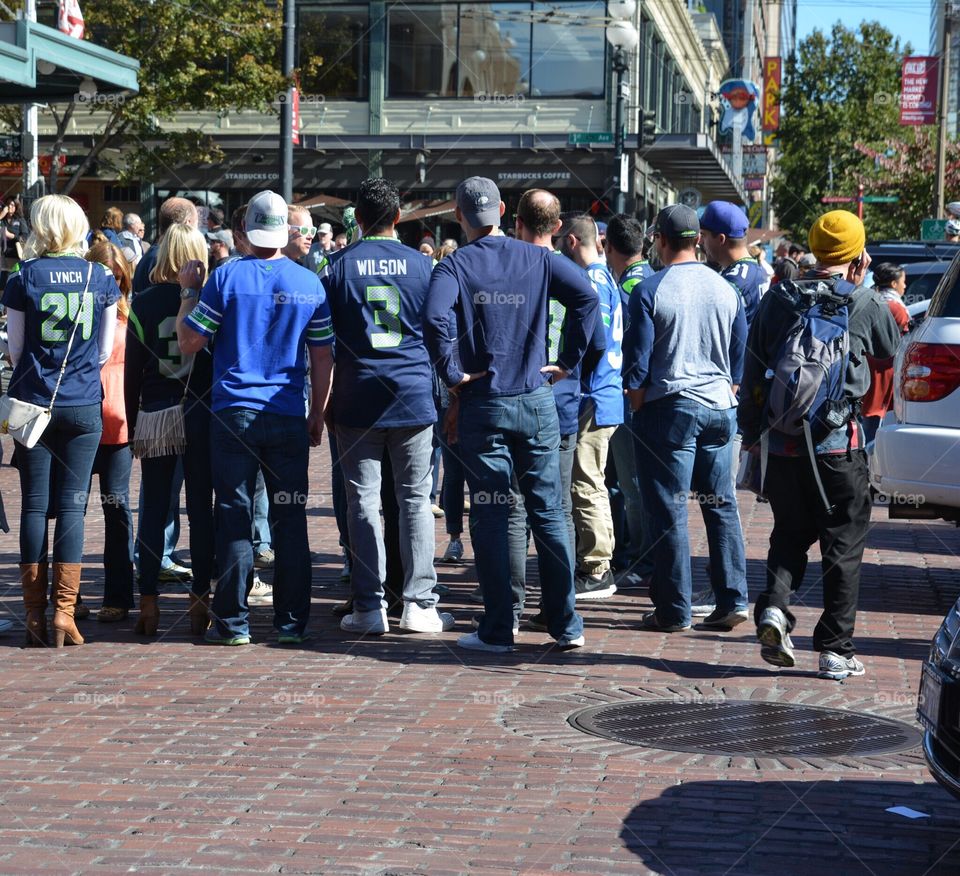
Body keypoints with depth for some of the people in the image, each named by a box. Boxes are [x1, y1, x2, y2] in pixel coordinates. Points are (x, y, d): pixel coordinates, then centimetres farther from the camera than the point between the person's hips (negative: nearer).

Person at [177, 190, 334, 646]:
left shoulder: (226, 277, -4)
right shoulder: (310, 283, 2)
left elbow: (189, 341, 0)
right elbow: (323, 358, 6)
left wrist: (189, 292, 12)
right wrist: (318, 413, 15)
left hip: (234, 412, -1)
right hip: (289, 418, 1)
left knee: (235, 519, 2)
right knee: (290, 520, 7)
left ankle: (233, 622, 3)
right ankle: (291, 621, 9)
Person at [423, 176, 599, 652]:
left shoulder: (455, 265, -6)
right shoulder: (538, 259, 3)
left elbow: (434, 317, -23)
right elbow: (587, 297, -8)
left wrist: (453, 373, -11)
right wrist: (567, 362, -2)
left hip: (482, 406, -2)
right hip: (536, 402, 2)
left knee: (489, 515, 3)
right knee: (548, 511, 8)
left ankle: (497, 630, 5)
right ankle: (566, 625, 11)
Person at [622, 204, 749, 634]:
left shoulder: (649, 291, -8)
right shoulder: (726, 289, 6)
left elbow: (637, 361, -8)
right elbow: (739, 358, 12)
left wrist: (637, 406, 4)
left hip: (670, 405, -5)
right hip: (719, 407, 5)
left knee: (669, 509, 0)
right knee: (721, 505, 11)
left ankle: (673, 610, 3)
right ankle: (732, 601, 10)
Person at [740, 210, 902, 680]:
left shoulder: (778, 298, 3)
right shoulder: (865, 304, -5)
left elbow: (753, 371, 8)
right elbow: (892, 350, 15)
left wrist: (751, 431, 19)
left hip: (783, 442, 3)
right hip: (839, 445, -3)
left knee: (789, 534, 18)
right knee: (844, 545, 7)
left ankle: (773, 607, -6)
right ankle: (836, 649, 8)